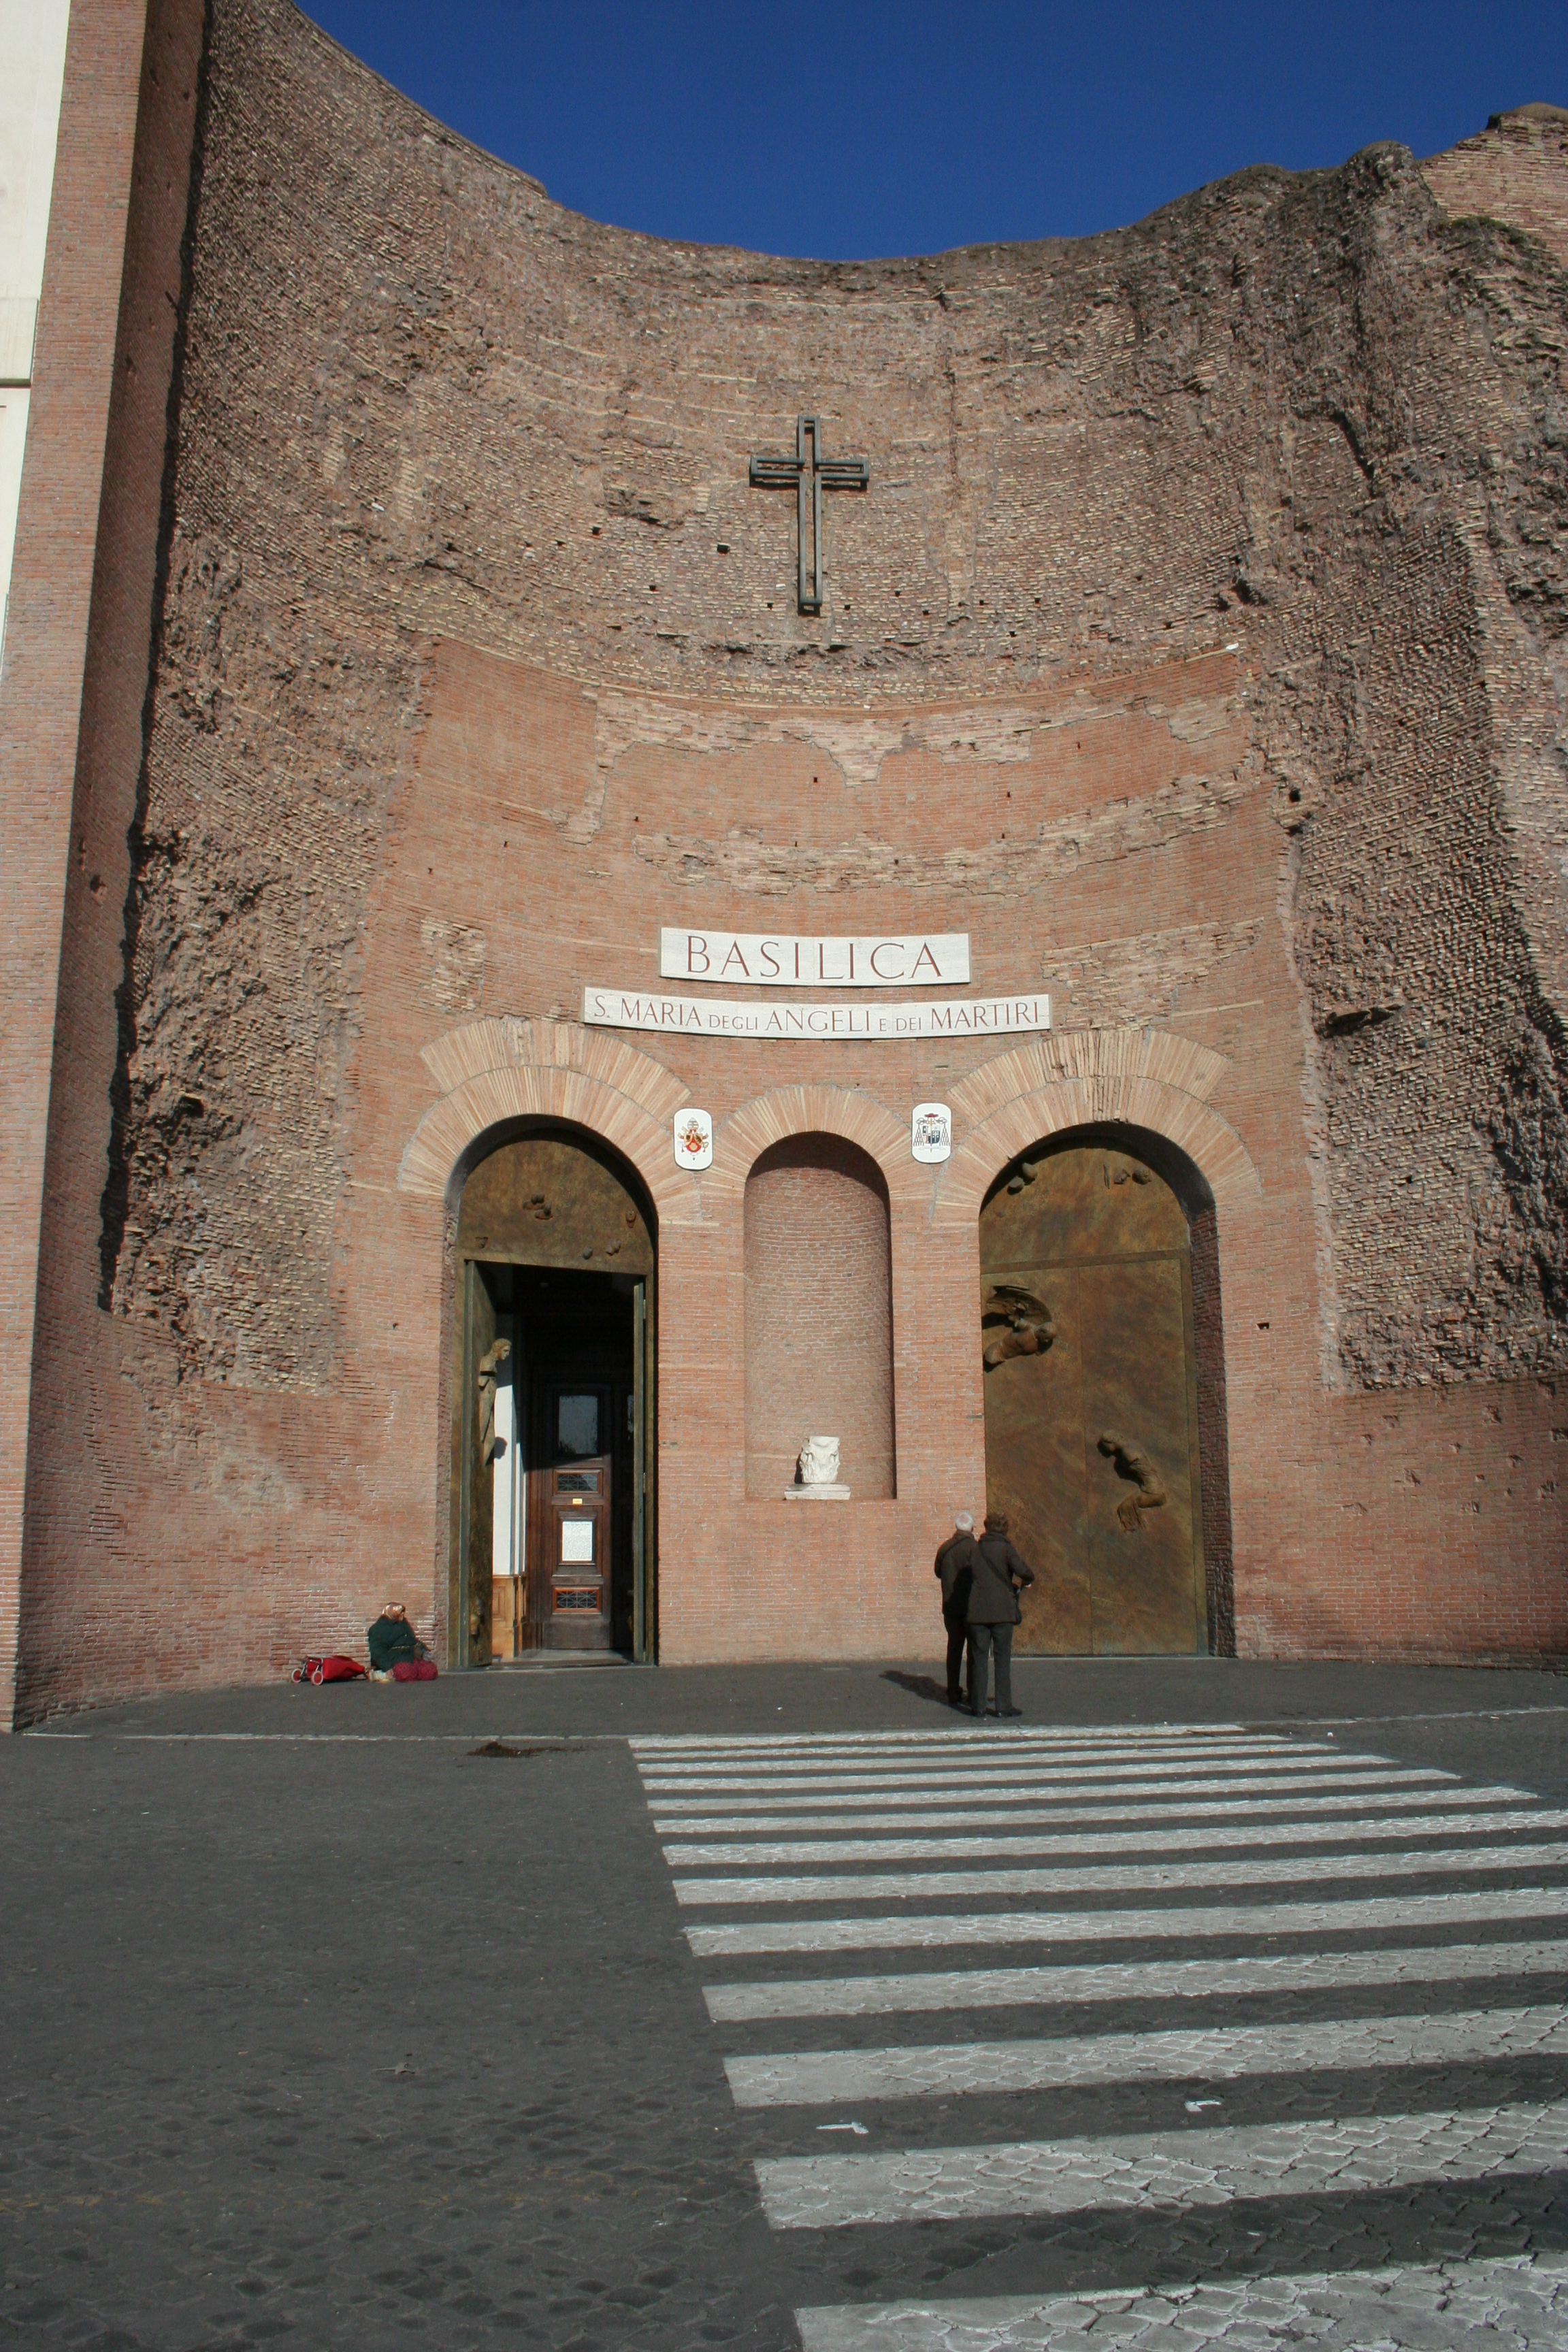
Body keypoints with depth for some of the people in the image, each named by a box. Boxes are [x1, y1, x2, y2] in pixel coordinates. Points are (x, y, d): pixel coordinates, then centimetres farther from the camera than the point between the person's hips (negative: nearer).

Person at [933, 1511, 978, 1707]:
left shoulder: (945, 1548, 6)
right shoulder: (973, 1547, -12)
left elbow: (938, 1572, 19)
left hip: (950, 1608, 5)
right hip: (971, 1606, -5)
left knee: (954, 1649, 10)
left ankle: (953, 1694, 11)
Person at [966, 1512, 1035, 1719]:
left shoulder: (976, 1549, 7)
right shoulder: (1005, 1548, -5)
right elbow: (1024, 1572, -18)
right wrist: (1024, 1581, 6)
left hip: (977, 1611, 3)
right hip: (1002, 1611, -3)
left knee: (979, 1658, 7)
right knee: (1003, 1658, 3)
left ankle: (978, 1705, 6)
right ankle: (1004, 1705, 2)